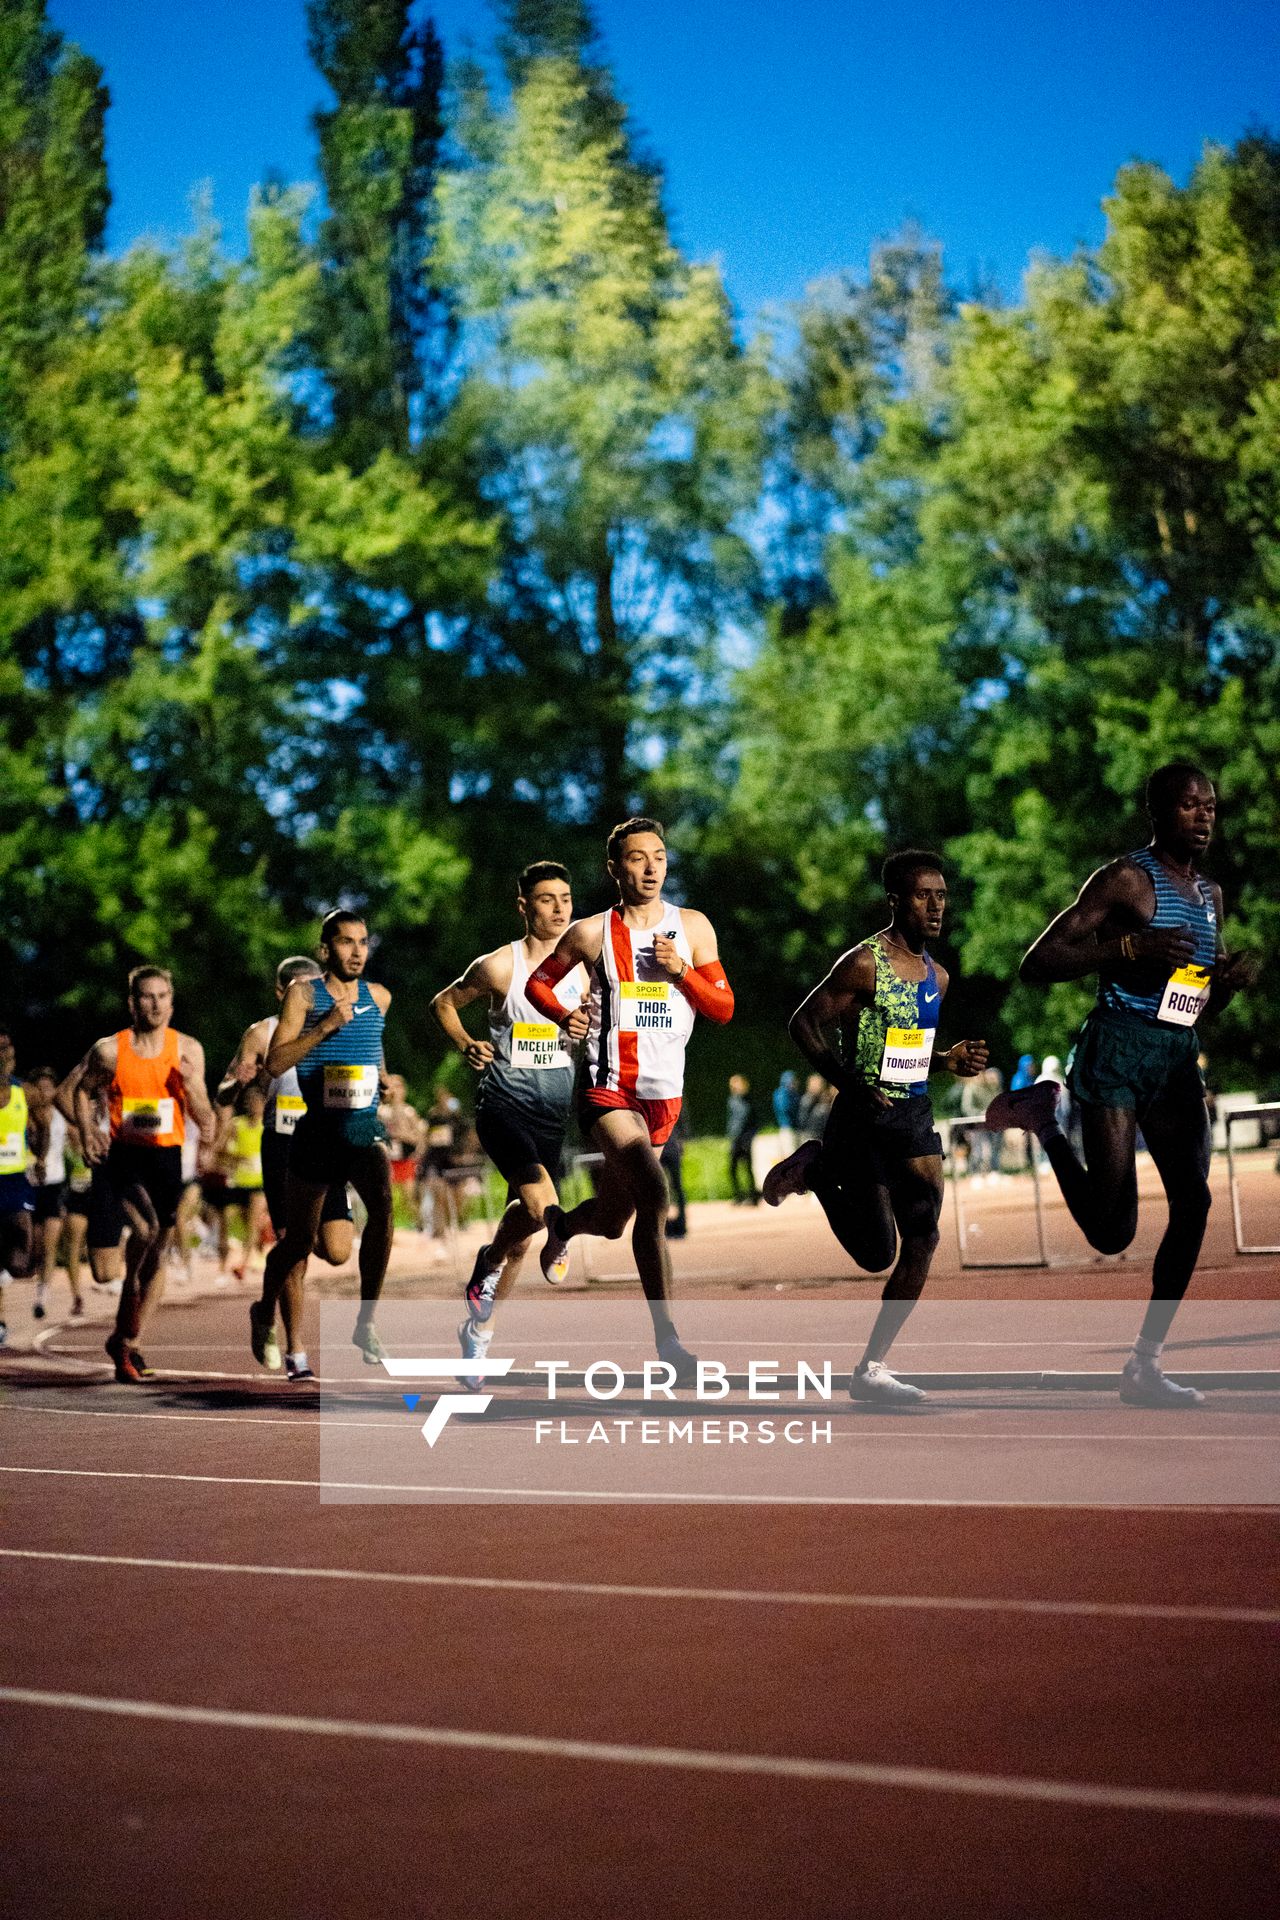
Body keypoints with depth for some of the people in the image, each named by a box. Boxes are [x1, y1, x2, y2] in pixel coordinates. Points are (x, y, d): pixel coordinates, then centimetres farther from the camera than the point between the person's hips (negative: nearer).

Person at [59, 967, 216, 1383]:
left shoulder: (187, 1050, 3)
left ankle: (127, 1346, 19)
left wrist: (190, 1086, -17)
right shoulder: (109, 1051, -1)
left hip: (166, 1157, 3)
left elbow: (202, 1115, 2)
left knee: (157, 1253, 5)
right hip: (121, 1156, -3)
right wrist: (87, 1131, 0)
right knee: (145, 1227, -26)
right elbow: (77, 1089, 15)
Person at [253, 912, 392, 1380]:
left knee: (383, 1204, -27)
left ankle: (366, 1321, -19)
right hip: (316, 1132, -2)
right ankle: (265, 1314, 36)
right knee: (298, 1243, 8)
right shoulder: (303, 994, -4)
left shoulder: (378, 997, 9)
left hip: (364, 1130, 2)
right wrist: (324, 1027, -21)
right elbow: (275, 1064, -13)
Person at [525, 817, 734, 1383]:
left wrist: (682, 971, -11)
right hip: (608, 1089, -4)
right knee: (653, 1193, -28)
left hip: (664, 1093, 4)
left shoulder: (692, 928, 5)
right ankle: (667, 1340, -26)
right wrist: (567, 1018, -5)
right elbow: (538, 982, 14)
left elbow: (723, 1009, 5)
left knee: (612, 1219, 17)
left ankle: (561, 1226, 55)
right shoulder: (590, 933, -1)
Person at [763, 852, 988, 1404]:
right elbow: (804, 1022, -10)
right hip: (863, 1115, -7)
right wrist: (846, 1080, -21)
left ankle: (872, 1368, 7)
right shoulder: (864, 963, -11)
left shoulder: (937, 976, 12)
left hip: (914, 1114, 7)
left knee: (923, 1238, -3)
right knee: (877, 1251, -5)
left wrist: (949, 1060, 4)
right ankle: (816, 1169, 22)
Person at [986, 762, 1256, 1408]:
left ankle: (1144, 1365, 1)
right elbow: (1036, 965, -13)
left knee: (1193, 1203, -7)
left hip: (1179, 1058, 7)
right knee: (1112, 1230, -9)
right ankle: (1043, 1118, 18)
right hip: (1118, 1049, -7)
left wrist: (1229, 982, 3)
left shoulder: (1211, 895, 18)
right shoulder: (1125, 880, -7)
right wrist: (1130, 946, -21)